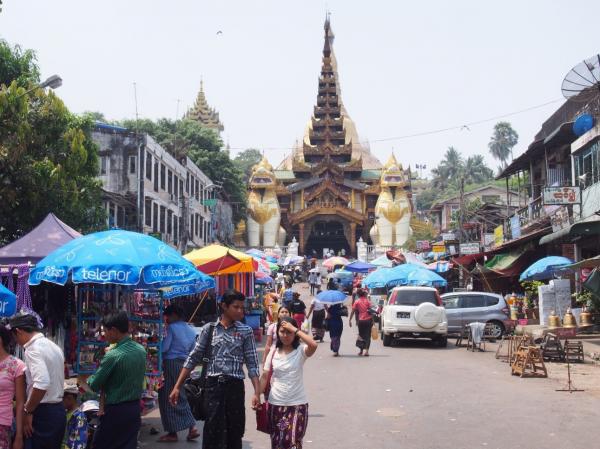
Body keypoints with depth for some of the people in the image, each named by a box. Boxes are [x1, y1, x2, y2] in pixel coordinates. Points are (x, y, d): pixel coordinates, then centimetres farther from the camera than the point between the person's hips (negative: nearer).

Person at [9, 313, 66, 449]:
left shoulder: (33, 349, -14)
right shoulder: (53, 346, 14)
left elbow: (42, 383, -28)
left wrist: (27, 411, -17)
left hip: (43, 413, -9)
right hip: (58, 410, 9)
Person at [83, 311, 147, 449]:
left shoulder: (113, 356, -19)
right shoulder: (141, 350, 2)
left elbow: (94, 385, -12)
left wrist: (85, 380, 10)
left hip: (116, 411, -6)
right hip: (135, 408, 6)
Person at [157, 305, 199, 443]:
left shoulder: (172, 328, -10)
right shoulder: (191, 330, 12)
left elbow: (164, 347, -16)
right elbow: (192, 350, 14)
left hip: (171, 363, -7)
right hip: (184, 364, 8)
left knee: (167, 399, 2)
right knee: (181, 397, 17)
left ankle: (172, 433, 5)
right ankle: (192, 427, 10)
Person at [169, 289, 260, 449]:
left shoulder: (245, 331, 3)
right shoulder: (209, 328, 4)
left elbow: (252, 363, 1)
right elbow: (193, 358, 6)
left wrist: (256, 392, -9)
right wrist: (177, 387, 3)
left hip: (235, 386, 0)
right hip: (213, 385, 0)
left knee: (234, 433, 7)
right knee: (213, 434, -1)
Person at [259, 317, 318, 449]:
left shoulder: (300, 350, -8)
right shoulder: (273, 351, 1)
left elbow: (314, 345, -30)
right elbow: (265, 376, 3)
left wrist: (295, 330, -24)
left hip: (297, 404, -3)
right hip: (275, 404, 3)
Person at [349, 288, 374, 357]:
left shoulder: (357, 302, 0)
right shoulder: (367, 301, 2)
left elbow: (353, 312, -3)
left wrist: (349, 320, 1)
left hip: (361, 320, 0)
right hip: (369, 320, 0)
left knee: (362, 335, 15)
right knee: (368, 336, 3)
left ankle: (361, 351, 19)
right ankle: (366, 351, -9)